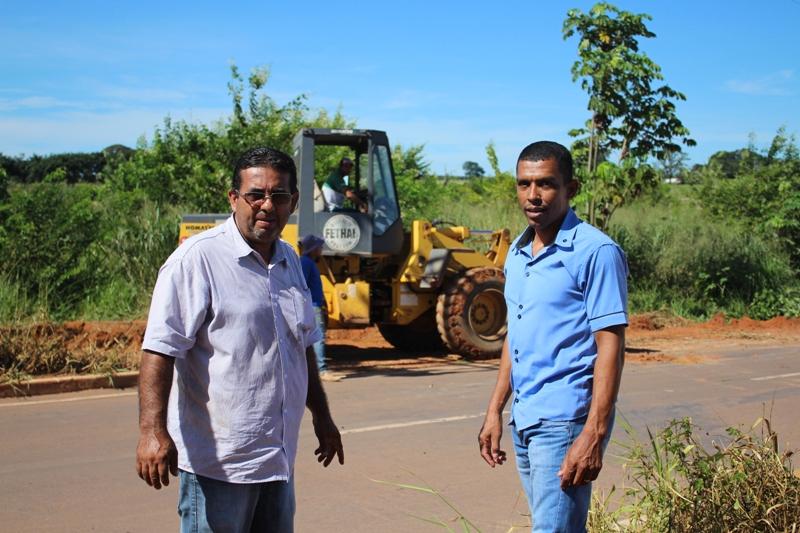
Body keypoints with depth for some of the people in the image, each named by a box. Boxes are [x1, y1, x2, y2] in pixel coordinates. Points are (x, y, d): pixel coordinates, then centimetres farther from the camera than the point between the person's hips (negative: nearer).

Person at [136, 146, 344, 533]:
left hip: (278, 457, 8)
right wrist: (153, 430, -29)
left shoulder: (288, 261, 12)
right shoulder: (198, 258, -12)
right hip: (218, 460, -8)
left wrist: (321, 417, 25)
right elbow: (159, 349, -19)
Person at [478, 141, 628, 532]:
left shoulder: (595, 252, -12)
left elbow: (610, 346, -15)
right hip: (524, 420, 8)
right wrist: (494, 411, 16)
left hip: (564, 421, -8)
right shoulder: (517, 252, 12)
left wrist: (594, 435, -20)